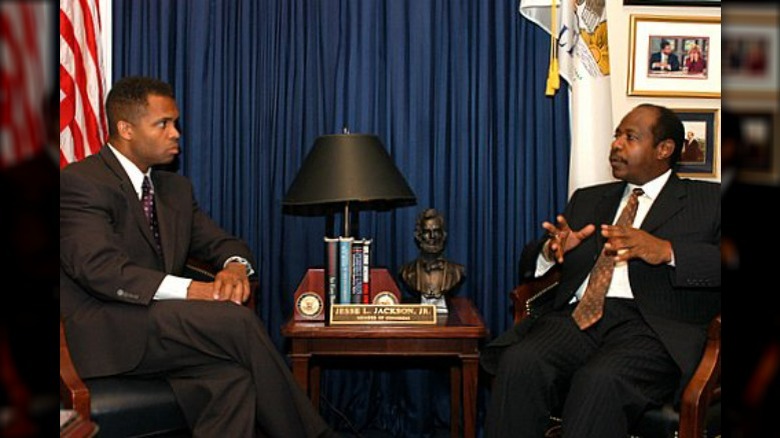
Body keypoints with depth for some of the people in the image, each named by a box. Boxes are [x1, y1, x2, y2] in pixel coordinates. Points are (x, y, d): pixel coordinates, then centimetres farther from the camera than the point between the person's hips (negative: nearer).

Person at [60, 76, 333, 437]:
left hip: (160, 329, 7)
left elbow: (220, 242, 21)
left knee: (232, 377, -28)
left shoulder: (175, 188, 20)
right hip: (106, 334, -6)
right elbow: (99, 268, -18)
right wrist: (189, 290, -28)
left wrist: (235, 266, -7)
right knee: (237, 321, -26)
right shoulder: (79, 182, -5)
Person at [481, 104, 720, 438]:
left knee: (600, 381, -36)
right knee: (519, 363, -29)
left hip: (651, 324, -4)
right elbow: (532, 258, 26)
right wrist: (551, 250, 2)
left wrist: (666, 251, -18)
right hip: (577, 317, 4)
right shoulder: (588, 199, 28)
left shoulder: (707, 200, 15)